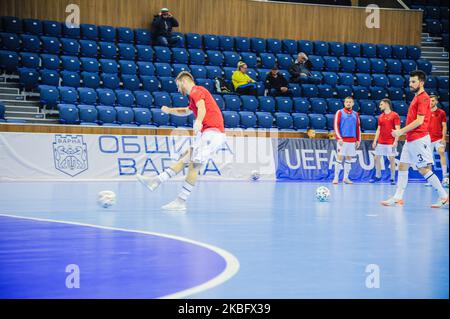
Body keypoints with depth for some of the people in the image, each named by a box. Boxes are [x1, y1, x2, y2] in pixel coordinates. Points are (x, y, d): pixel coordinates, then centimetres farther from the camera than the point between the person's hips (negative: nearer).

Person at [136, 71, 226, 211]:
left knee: (194, 165, -10)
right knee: (184, 159, 10)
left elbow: (202, 107, -27)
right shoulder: (196, 93, 26)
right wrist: (170, 110, 35)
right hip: (206, 133, 10)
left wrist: (199, 121, -46)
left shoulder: (196, 91, -5)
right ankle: (156, 181, 13)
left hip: (212, 132, -10)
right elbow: (187, 111, 45)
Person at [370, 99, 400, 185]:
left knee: (392, 159, -3)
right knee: (377, 158, 6)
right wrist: (375, 141, 8)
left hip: (391, 143, -6)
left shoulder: (395, 115, -5)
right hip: (380, 142, 6)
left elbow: (397, 129, -9)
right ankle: (378, 176, 19)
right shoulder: (380, 117, 13)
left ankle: (392, 178, 4)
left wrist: (396, 141, -16)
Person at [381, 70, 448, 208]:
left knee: (424, 169, -8)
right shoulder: (416, 97, 17)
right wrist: (403, 132, 15)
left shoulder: (423, 97, -12)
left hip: (419, 139, -10)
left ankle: (444, 196, -1)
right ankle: (398, 198, 11)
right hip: (410, 140, 10)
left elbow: (419, 121, -18)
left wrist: (401, 131, -16)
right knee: (402, 167, 8)